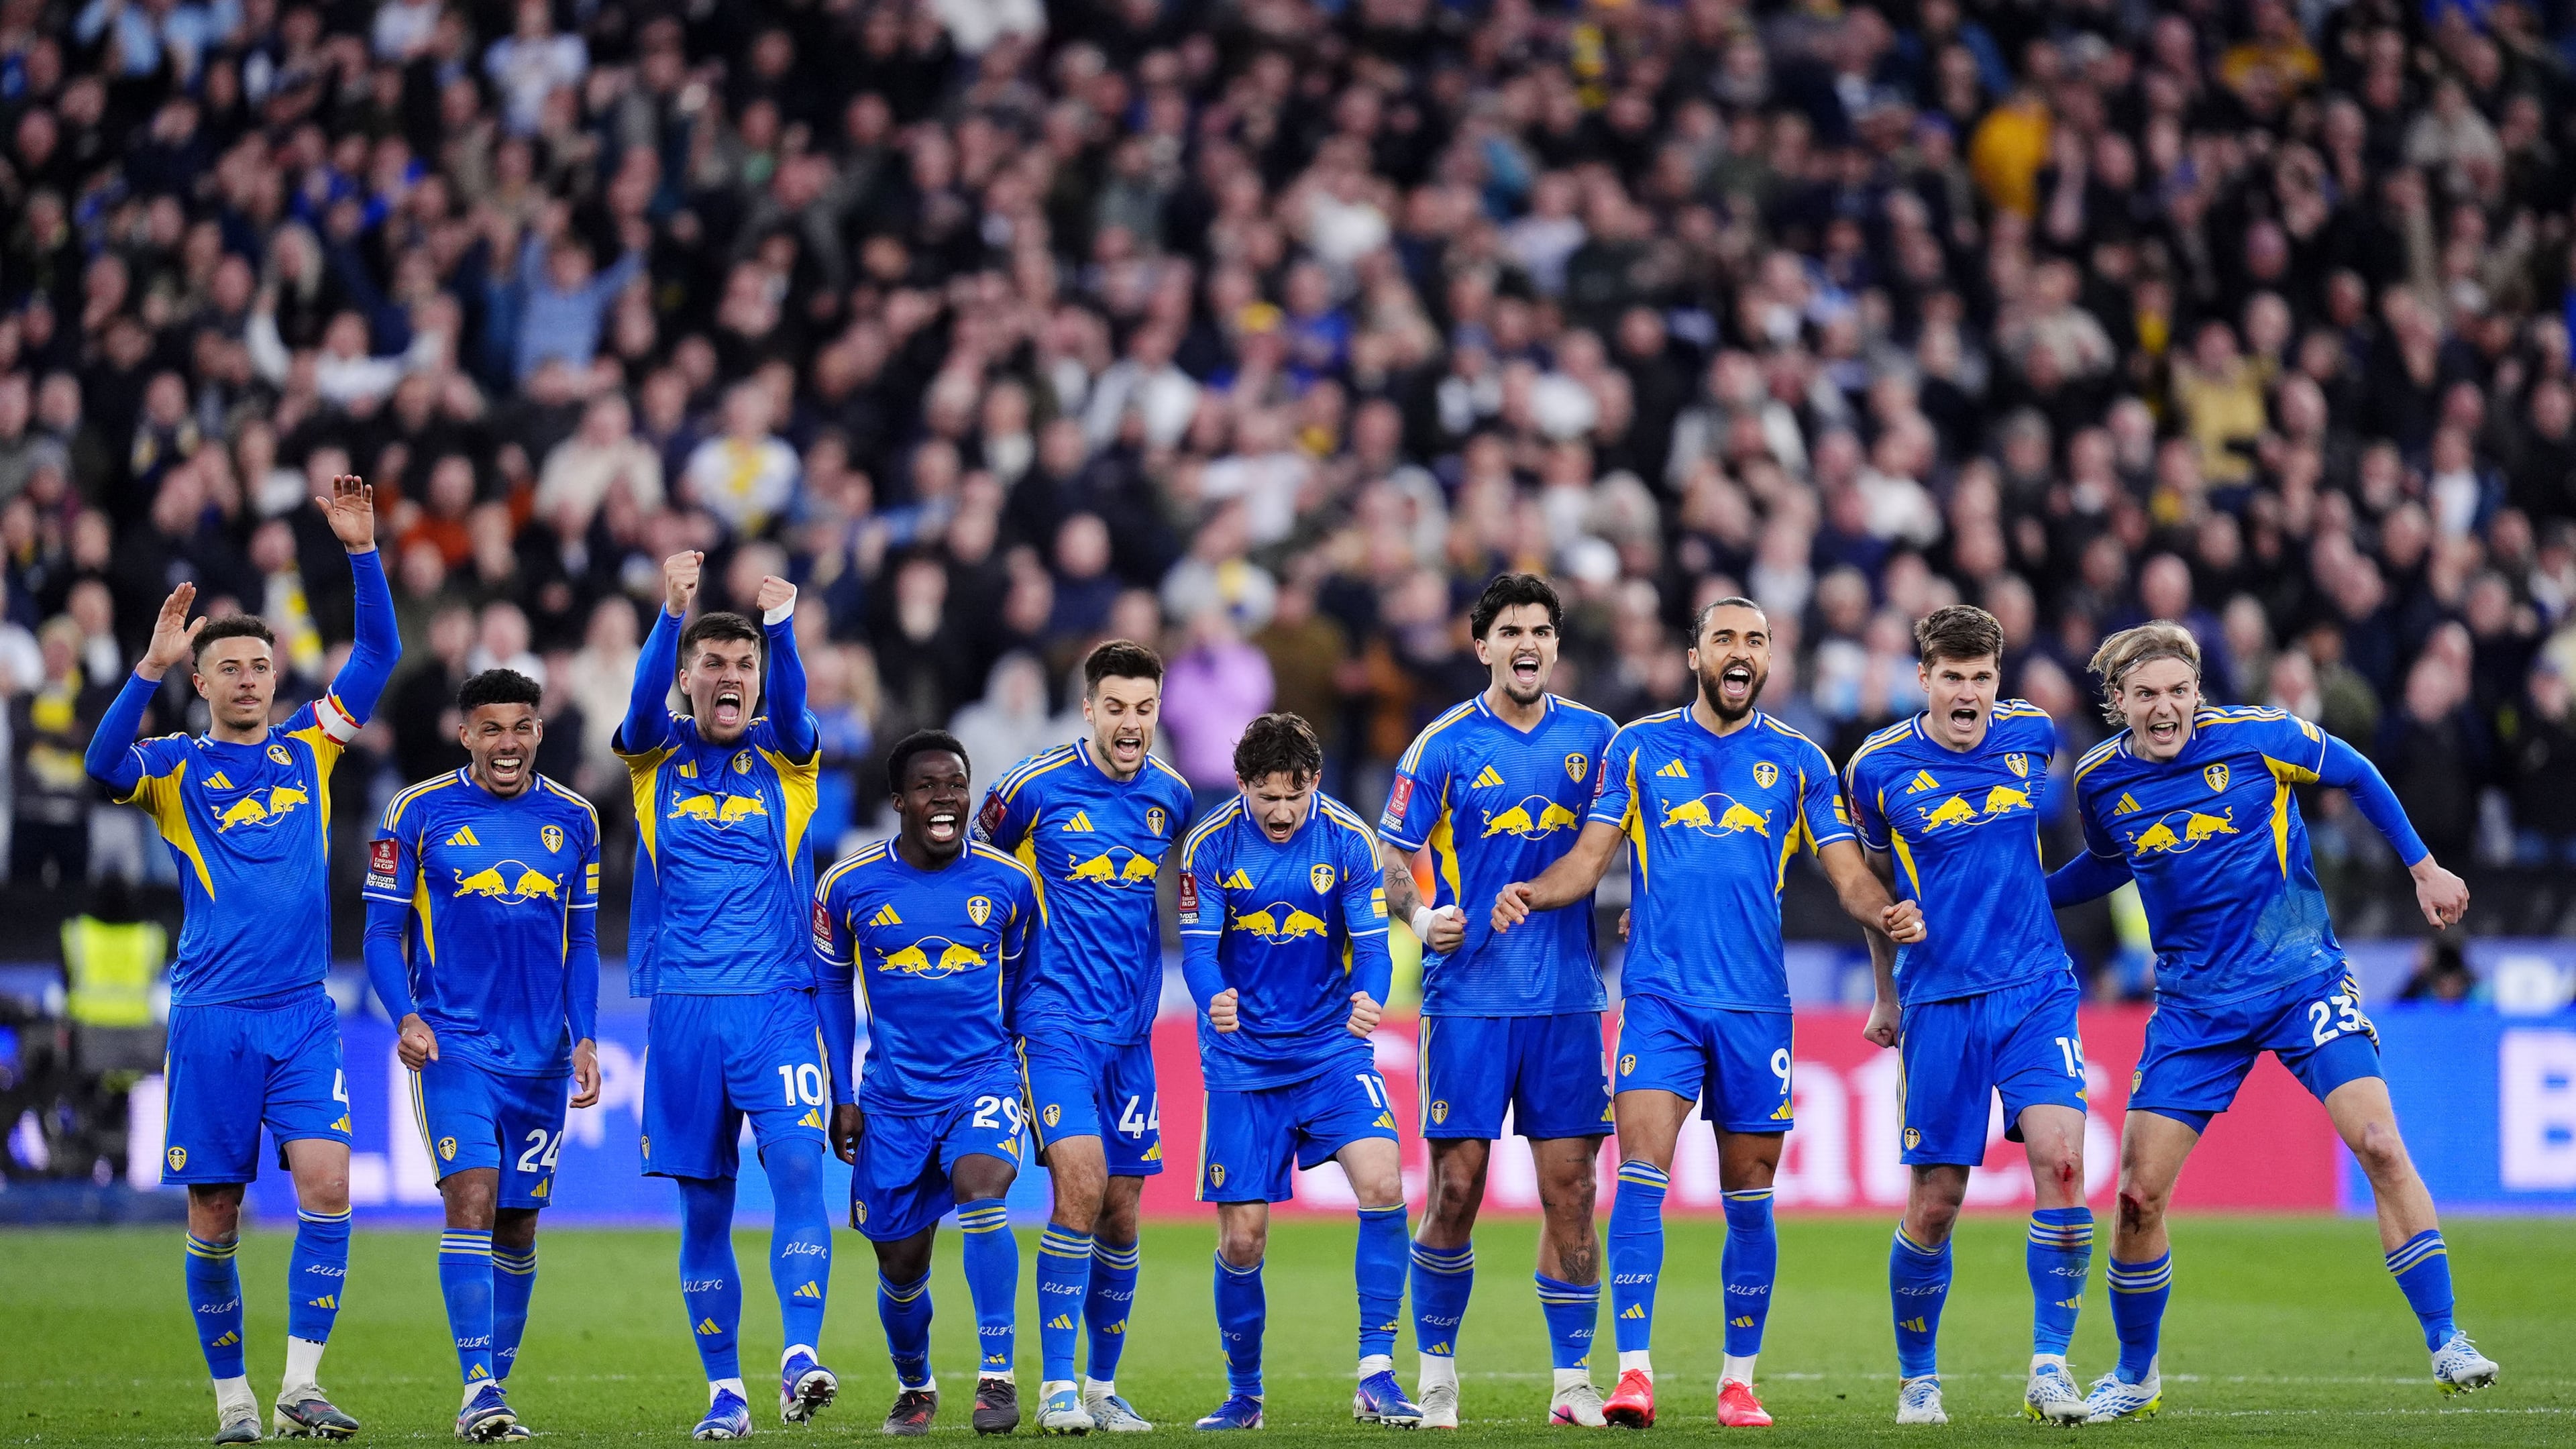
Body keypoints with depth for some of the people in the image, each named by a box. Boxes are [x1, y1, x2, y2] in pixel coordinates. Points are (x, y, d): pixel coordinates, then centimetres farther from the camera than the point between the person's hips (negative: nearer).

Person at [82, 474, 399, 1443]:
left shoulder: (308, 747, 12)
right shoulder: (177, 769, 3)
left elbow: (377, 654, 8)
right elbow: (105, 765, -18)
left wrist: (361, 551, -4)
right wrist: (152, 665, -28)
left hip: (304, 1013, 2)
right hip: (212, 1017, -2)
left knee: (326, 1183, -15)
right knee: (213, 1217, 1)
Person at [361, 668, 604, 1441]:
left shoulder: (572, 820, 8)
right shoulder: (418, 813, -2)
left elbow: (580, 943, 14)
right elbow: (383, 933, 0)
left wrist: (584, 1039, 3)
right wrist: (406, 1017, -15)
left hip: (542, 1058, 4)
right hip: (452, 1049, -4)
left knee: (517, 1223, 8)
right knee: (472, 1196, -18)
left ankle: (497, 1387, 20)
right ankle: (478, 1391, -20)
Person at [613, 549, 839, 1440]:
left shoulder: (784, 757, 7)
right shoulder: (658, 756, 7)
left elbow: (790, 701, -14)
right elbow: (644, 699, -14)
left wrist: (781, 625, -34)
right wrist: (671, 613, -32)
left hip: (778, 1005, -1)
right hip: (684, 1007, 1)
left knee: (797, 1162, -19)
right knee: (704, 1206, 3)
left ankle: (800, 1359, -23)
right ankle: (723, 1390, 10)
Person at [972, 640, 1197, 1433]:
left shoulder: (1171, 795, 6)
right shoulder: (1036, 786, -7)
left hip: (1132, 1027, 5)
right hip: (1056, 1019, -4)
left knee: (1121, 1207, 5)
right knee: (1081, 1182, -19)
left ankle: (1102, 1386, 19)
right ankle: (1056, 1387, -14)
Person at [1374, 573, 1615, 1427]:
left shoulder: (1594, 739, 7)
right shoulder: (1443, 747, -1)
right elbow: (1394, 866, 1)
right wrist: (1422, 917, -18)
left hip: (1568, 997, 2)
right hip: (1468, 995, -2)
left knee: (1569, 1187, 0)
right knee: (1456, 1185, -3)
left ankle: (1572, 1380, 8)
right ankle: (1436, 1372, 12)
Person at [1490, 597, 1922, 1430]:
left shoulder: (1797, 761, 10)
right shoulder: (1639, 749, 9)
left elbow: (1848, 873, 7)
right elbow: (1589, 859, 8)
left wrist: (1887, 913, -14)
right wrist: (1531, 893, -12)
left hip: (1756, 1004, 1)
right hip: (1660, 996, -1)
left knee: (1749, 1199, 5)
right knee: (1641, 1176, -15)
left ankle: (1739, 1378, 17)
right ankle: (1634, 1373, -16)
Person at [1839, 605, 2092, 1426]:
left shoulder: (2031, 734, 2)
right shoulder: (1878, 767, -3)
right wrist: (1886, 994, 19)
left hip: (2037, 988, 1)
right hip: (1939, 1001, -1)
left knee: (2060, 1160, -18)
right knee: (1934, 1202, 0)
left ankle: (2050, 1367, -9)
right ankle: (1917, 1380, 19)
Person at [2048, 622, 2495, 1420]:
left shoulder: (2256, 737, -12)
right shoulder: (2101, 782, -3)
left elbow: (2355, 774, 5)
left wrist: (2424, 868, 7)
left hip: (2302, 976, -2)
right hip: (2194, 1007, 2)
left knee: (2380, 1146, -18)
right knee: (2138, 1196, -3)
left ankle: (2446, 1345, -9)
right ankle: (2134, 1376, 18)